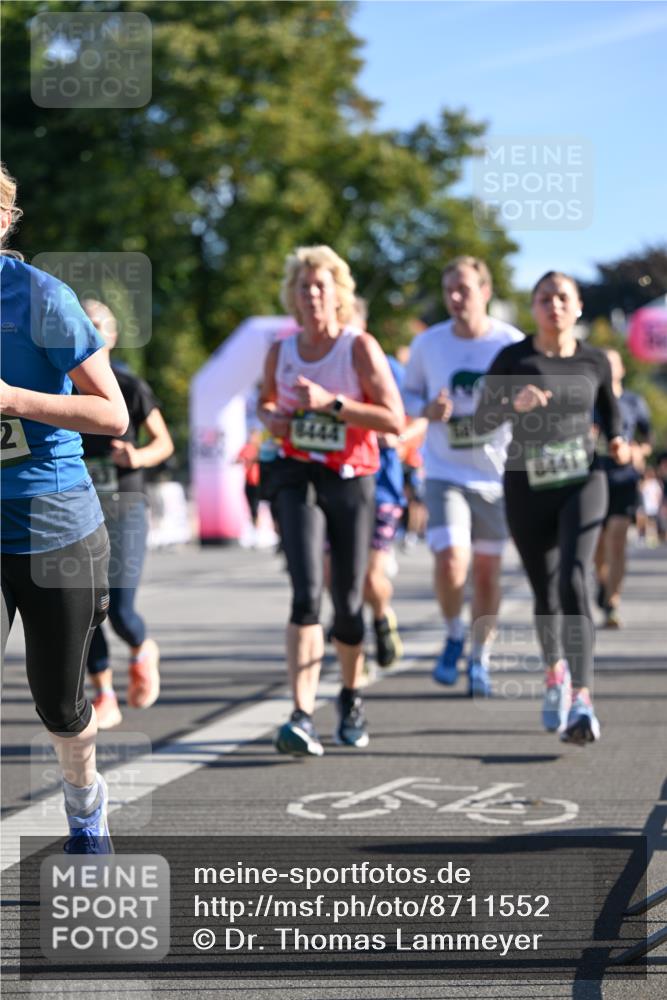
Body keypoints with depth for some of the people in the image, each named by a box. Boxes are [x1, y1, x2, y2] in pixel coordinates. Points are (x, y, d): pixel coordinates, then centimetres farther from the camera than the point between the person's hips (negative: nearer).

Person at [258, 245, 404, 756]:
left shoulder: (361, 347, -6)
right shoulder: (280, 352, 5)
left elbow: (395, 419, -13)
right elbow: (266, 401, 25)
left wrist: (330, 403, -20)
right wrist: (272, 419, 2)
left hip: (352, 480, -1)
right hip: (297, 477, 1)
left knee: (348, 600, 8)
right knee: (307, 593, -17)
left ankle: (352, 699, 35)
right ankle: (302, 717, -23)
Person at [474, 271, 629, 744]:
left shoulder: (594, 360, 3)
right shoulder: (514, 359, -3)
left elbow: (609, 408, 22)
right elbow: (481, 421, -9)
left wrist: (617, 440, 1)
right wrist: (515, 403, -28)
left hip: (583, 481, -1)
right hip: (528, 487, 1)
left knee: (574, 582, -22)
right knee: (546, 594, 12)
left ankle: (581, 697, -29)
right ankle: (555, 668, 43)